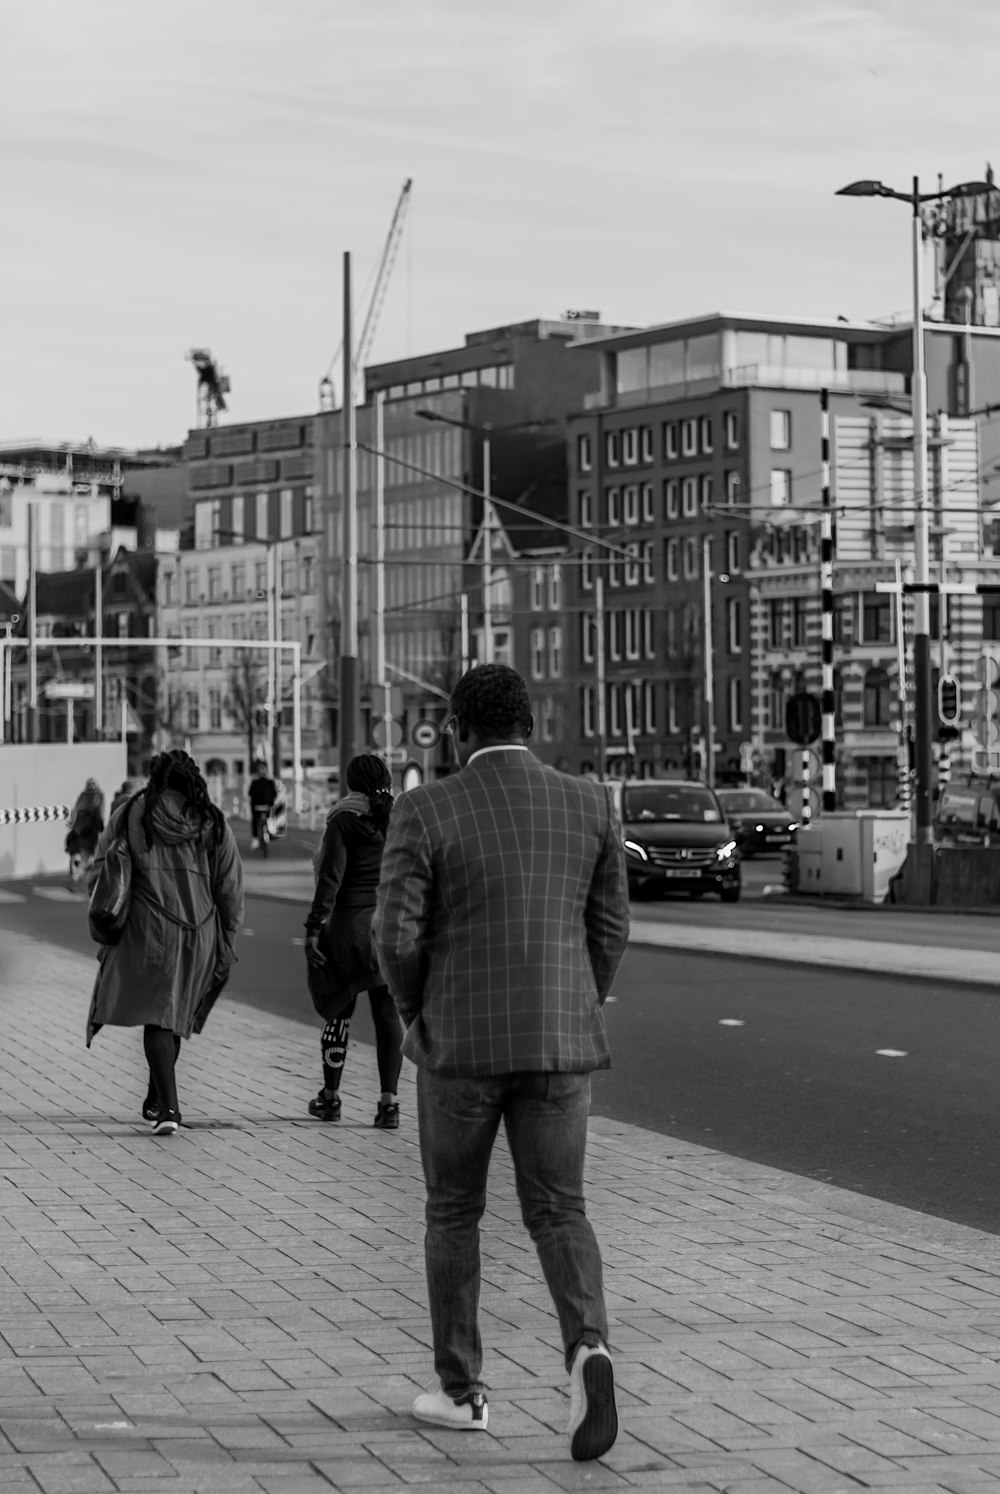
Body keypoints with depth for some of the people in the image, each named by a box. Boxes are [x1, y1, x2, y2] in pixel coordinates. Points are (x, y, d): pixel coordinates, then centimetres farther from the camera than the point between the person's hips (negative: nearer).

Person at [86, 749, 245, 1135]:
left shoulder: (128, 816, 0)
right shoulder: (214, 823, 3)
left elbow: (99, 876, 0)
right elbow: (230, 889, 2)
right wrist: (225, 939, 10)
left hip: (145, 932, -2)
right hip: (199, 935, 2)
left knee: (157, 1018, -1)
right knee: (176, 1014, 17)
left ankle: (167, 1105, -16)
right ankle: (157, 1099, 30)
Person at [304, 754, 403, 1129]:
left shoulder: (344, 821, -7)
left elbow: (331, 877, -14)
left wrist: (314, 927, -14)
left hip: (349, 925, -2)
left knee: (339, 1013, 10)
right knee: (388, 1015, 4)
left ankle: (330, 1097, 20)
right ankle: (388, 1101, -3)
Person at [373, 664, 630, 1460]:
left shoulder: (425, 810, -9)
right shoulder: (589, 803, 1)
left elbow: (398, 937, -11)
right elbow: (609, 930, 5)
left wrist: (420, 1015, 7)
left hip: (461, 1041, -2)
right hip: (560, 1041, 2)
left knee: (454, 1210, 16)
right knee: (558, 1212, 10)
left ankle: (462, 1389, 20)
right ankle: (589, 1349, -15)